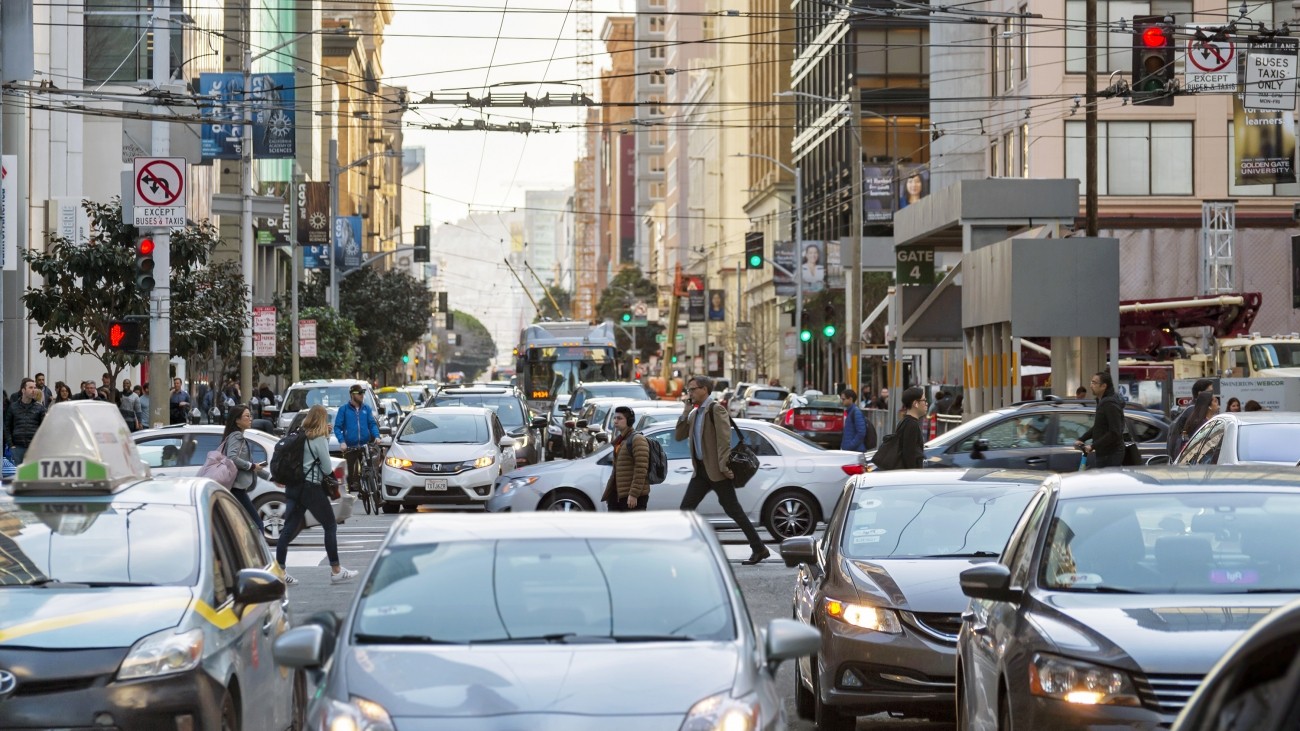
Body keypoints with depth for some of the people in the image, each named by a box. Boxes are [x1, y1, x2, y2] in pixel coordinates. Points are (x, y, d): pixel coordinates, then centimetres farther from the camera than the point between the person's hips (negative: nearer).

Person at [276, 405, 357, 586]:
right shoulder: (319, 439, -10)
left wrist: (327, 436, 13)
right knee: (330, 526, 5)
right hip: (312, 487, -7)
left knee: (289, 529, 5)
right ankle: (336, 571, 7)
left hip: (294, 488, 7)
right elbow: (326, 466, -9)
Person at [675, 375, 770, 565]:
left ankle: (759, 549, 2)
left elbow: (724, 438, -17)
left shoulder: (715, 409, -10)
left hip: (716, 470, -8)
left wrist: (723, 466, -24)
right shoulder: (695, 413, 16)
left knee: (733, 510, -5)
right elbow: (679, 436, 13)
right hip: (701, 470, 8)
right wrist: (686, 410, 6)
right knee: (686, 508, 1)